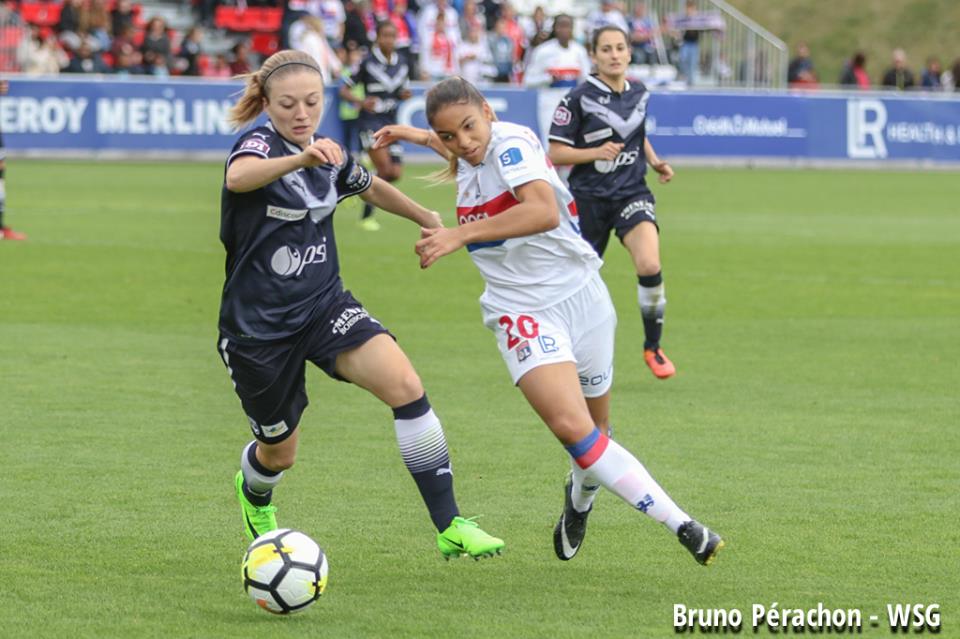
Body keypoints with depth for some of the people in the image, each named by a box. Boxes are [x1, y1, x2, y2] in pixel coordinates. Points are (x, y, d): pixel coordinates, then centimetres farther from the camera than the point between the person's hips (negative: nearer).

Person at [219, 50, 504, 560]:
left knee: (404, 384, -22)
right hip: (257, 323, -4)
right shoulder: (259, 144, -17)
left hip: (324, 305, 4)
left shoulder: (331, 158, 2)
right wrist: (301, 158, -61)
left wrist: (428, 219, 33)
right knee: (279, 451, 11)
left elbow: (372, 187, 27)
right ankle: (254, 496, 52)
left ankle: (450, 527, -20)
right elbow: (238, 177, -44)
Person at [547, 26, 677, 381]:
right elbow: (556, 153, -9)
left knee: (650, 265, -23)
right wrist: (597, 152, -22)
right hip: (589, 198, -2)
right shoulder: (580, 98, -9)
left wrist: (654, 161, 9)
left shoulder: (639, 93, 6)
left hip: (631, 193, 2)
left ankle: (653, 347, -6)